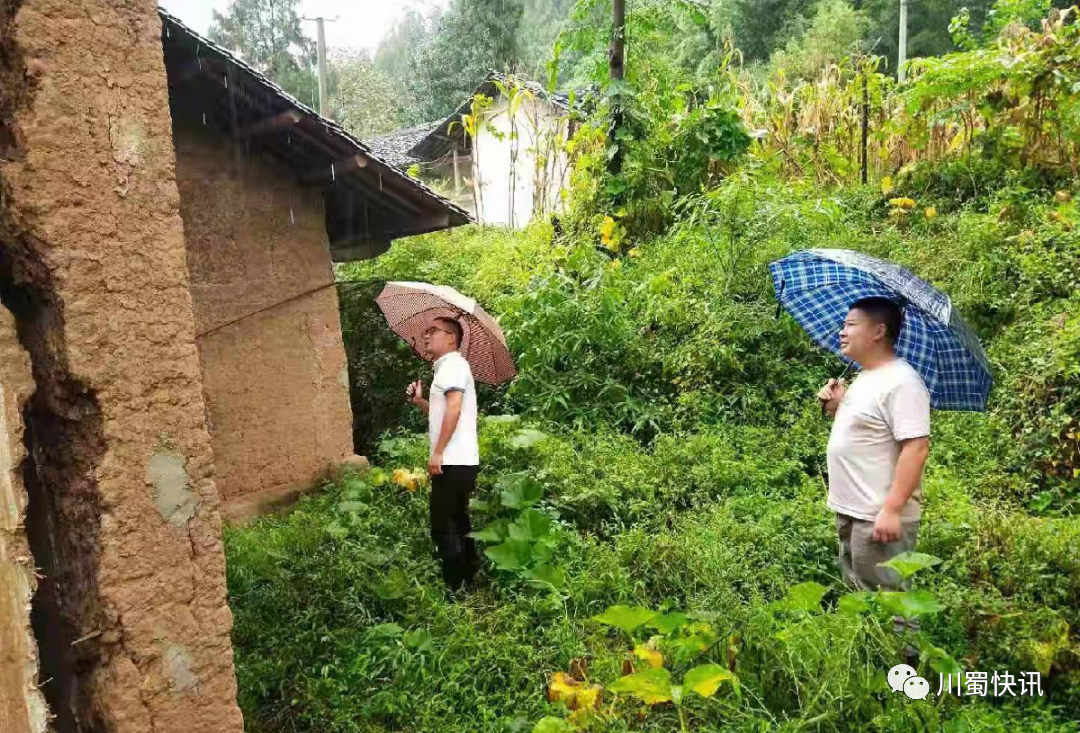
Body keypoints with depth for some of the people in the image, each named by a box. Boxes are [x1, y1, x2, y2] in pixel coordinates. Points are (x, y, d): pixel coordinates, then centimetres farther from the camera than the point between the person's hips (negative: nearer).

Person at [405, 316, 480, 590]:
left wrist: (437, 453, -23)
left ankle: (455, 591, -2)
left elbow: (454, 408, -22)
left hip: (453, 461, -11)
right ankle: (467, 586, 24)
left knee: (444, 529, -7)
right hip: (458, 461, 11)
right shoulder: (446, 367, 22)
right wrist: (420, 401, 13)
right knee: (457, 527, 16)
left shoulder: (452, 364, -10)